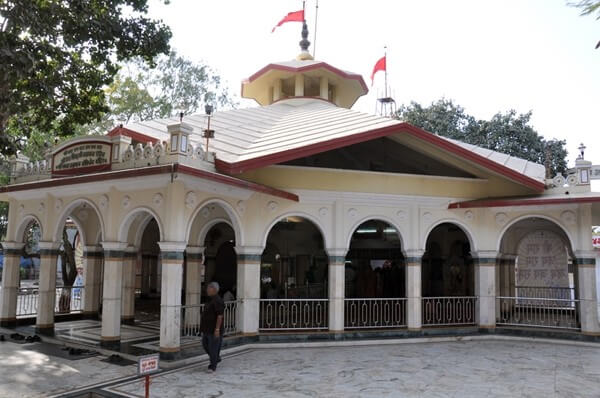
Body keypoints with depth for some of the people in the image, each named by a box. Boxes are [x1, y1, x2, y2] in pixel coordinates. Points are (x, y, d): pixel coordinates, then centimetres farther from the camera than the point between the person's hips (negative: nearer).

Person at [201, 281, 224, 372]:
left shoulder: (218, 301, -18)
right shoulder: (211, 300, 13)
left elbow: (220, 316, -22)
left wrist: (217, 329, -25)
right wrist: (204, 328, 22)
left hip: (214, 330, -10)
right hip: (207, 329, 10)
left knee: (213, 348, -2)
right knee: (205, 345, 16)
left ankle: (213, 366, 9)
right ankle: (217, 358, 33)